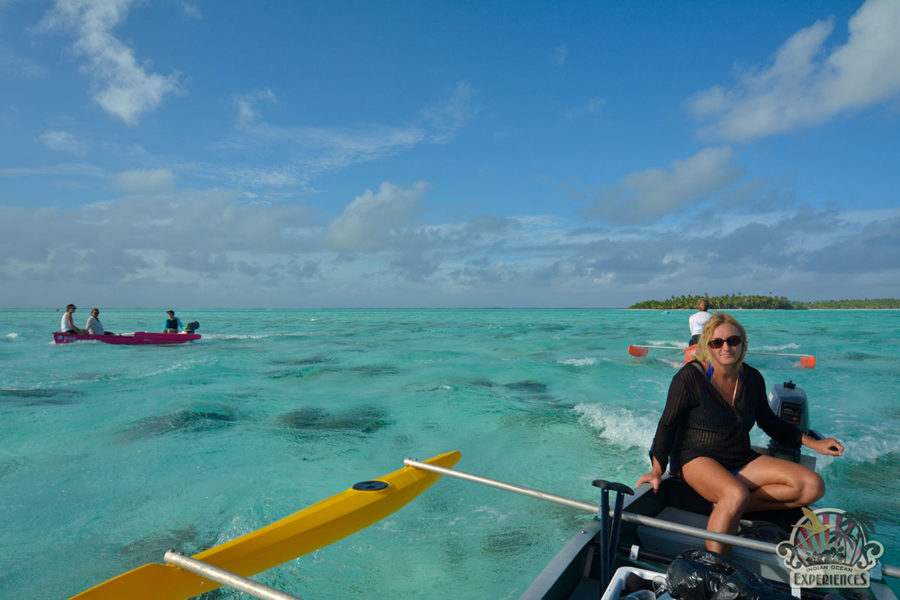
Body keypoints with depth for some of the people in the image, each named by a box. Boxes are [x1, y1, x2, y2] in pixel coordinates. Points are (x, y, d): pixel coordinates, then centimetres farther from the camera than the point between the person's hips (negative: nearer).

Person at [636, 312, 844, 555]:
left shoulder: (752, 378, 4)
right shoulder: (690, 376, -12)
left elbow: (768, 421, 20)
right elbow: (668, 424, -10)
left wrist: (813, 443, 14)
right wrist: (657, 470, -18)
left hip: (742, 462, 6)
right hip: (697, 459, -6)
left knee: (813, 487, -11)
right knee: (737, 496, -36)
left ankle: (727, 505, -14)